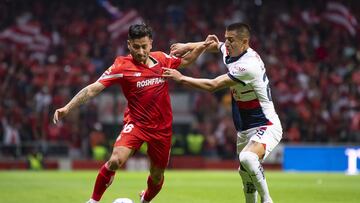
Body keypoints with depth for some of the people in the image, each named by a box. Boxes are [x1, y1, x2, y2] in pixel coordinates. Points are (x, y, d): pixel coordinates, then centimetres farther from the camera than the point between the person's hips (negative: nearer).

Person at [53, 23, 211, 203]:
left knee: (157, 176, 11)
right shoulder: (122, 66, -13)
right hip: (136, 123, -4)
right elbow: (93, 89, -17)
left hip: (162, 128, 4)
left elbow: (185, 61, 20)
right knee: (116, 160, -28)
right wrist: (67, 108, -24)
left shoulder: (162, 59, -1)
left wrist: (202, 47, 5)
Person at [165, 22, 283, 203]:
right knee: (245, 175, 14)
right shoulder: (230, 52, 2)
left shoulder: (248, 65, -26)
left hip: (265, 126, -10)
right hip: (245, 129, 10)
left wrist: (181, 78, -16)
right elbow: (214, 44, 26)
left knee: (247, 158, -35)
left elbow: (212, 85, -25)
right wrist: (187, 46, 10)